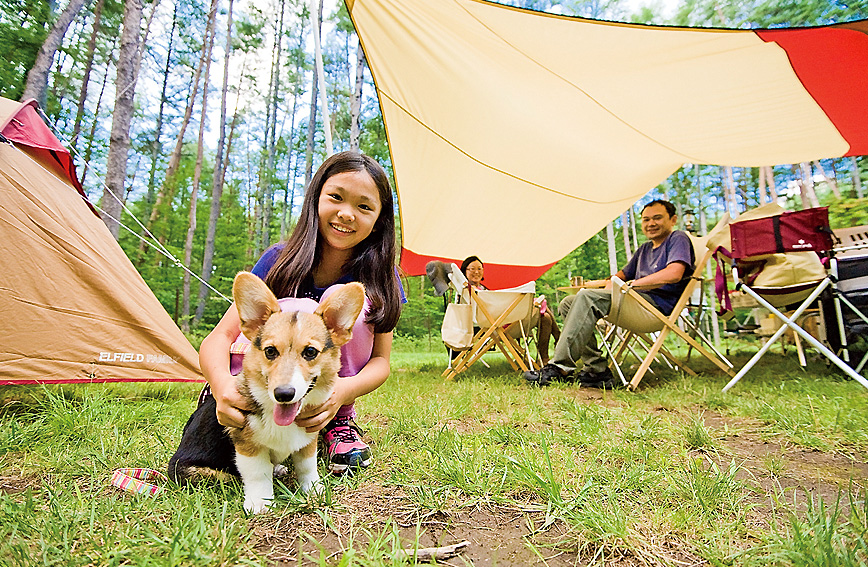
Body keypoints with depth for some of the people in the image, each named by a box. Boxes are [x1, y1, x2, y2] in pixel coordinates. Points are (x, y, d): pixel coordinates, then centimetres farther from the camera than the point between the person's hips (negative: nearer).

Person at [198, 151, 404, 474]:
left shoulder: (379, 276, -15)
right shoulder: (279, 260, -16)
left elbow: (380, 360, -14)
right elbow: (219, 336, -19)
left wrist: (344, 389, -38)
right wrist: (221, 381, -43)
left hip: (329, 397, 2)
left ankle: (340, 422, -9)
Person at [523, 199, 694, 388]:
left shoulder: (678, 238, 4)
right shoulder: (645, 249, 29)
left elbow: (674, 274, -15)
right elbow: (622, 274, 34)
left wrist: (630, 284, -14)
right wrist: (611, 284, 8)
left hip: (657, 302, -9)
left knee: (588, 297, -29)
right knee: (568, 303, -4)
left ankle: (559, 367, -31)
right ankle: (597, 370, -13)